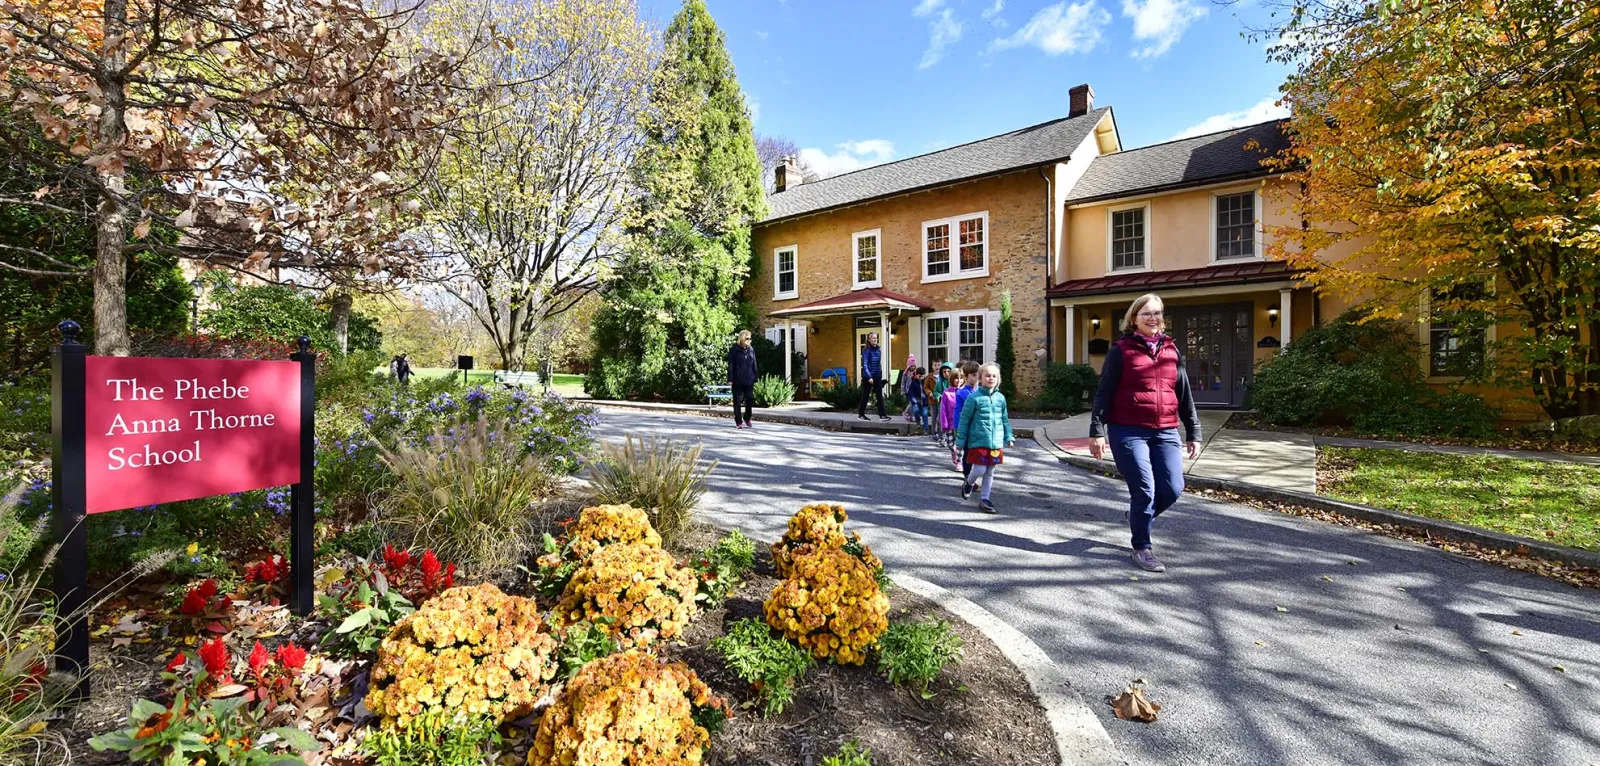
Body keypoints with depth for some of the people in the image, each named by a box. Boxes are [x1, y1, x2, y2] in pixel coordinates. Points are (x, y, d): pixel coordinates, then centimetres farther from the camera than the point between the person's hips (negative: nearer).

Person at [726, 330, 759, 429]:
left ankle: (747, 419, 23)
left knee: (750, 400, 3)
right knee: (737, 401, 2)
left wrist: (755, 378, 10)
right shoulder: (734, 350, -4)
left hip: (749, 380, 4)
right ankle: (738, 421, 13)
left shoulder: (751, 350, 10)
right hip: (737, 380, -4)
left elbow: (754, 365, 13)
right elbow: (730, 365, -5)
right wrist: (730, 379, -10)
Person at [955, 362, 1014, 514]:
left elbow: (1005, 420, 15)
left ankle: (984, 499, 25)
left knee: (990, 472, 11)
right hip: (978, 441, -5)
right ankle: (968, 483, 28)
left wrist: (1009, 437, 12)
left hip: (996, 443, 5)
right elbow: (964, 419, -6)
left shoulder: (1001, 398, 5)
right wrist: (960, 441, -5)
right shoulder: (974, 397, -9)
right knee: (979, 470, -5)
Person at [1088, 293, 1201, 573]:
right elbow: (1104, 392, -5)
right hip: (1128, 431, -5)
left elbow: (1184, 393, 16)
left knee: (1172, 489, 0)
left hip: (1165, 432, 5)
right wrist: (1097, 430, -12)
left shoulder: (1172, 350, 13)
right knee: (1144, 490, -4)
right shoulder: (1121, 350, -2)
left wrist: (1193, 432, 13)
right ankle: (1142, 547, 15)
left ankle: (1139, 516, 32)